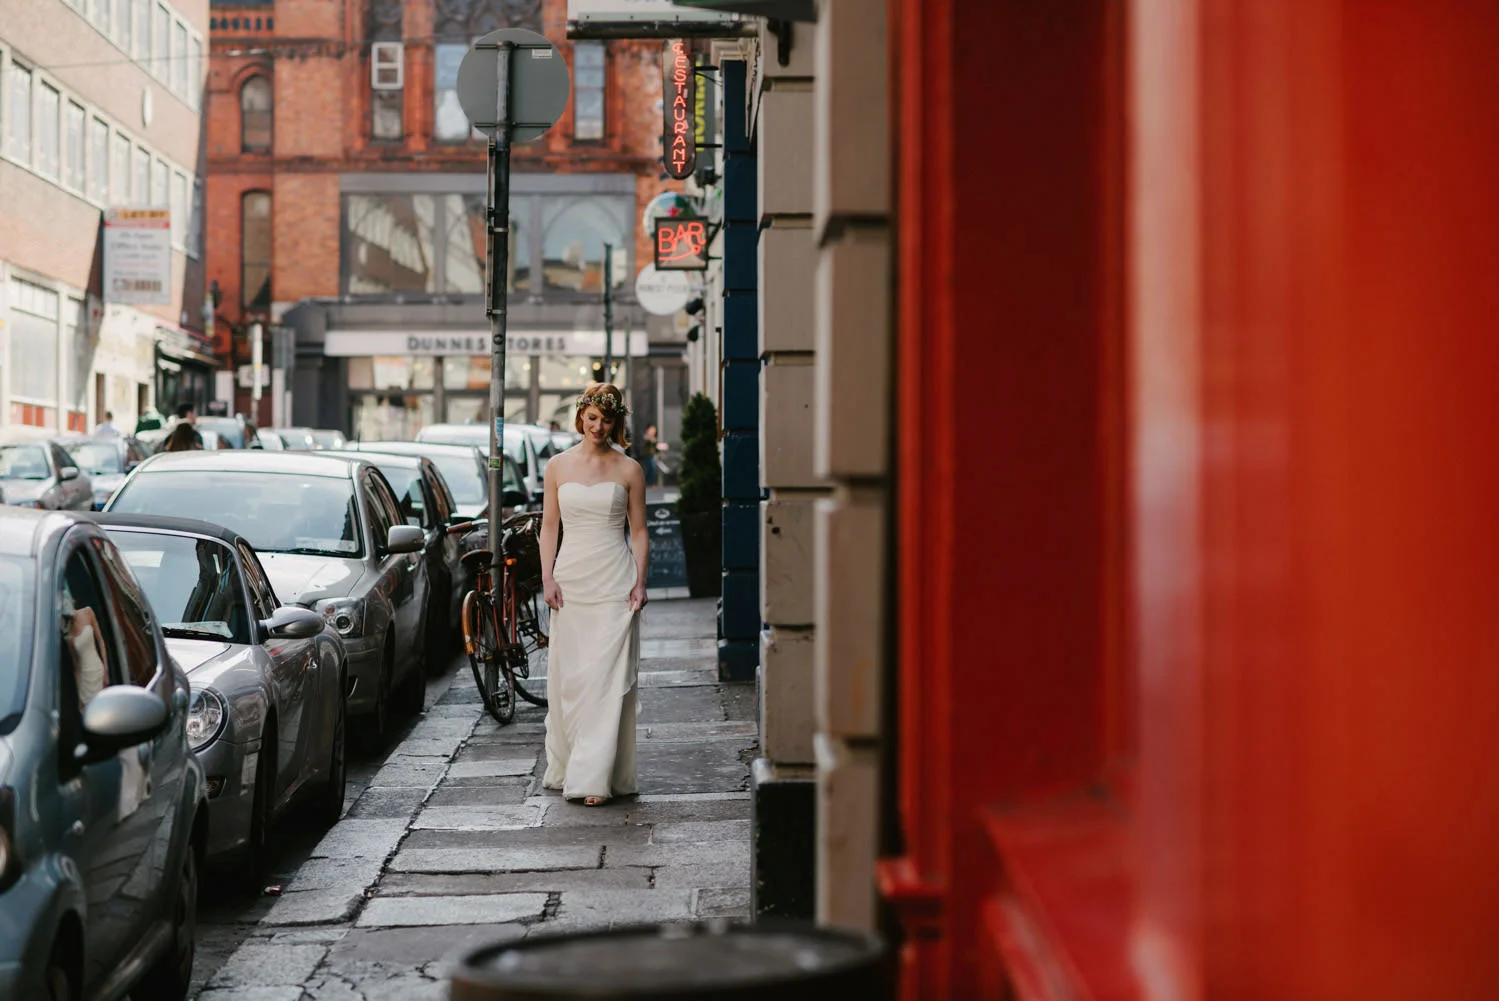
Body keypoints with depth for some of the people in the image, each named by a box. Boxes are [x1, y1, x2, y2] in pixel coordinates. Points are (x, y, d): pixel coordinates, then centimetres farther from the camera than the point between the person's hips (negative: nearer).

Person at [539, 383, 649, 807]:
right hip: (570, 579, 2)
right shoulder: (558, 466, 8)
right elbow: (549, 526, 10)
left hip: (614, 582, -2)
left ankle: (595, 775, -7)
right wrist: (547, 577, 0)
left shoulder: (629, 470, 4)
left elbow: (638, 532, 6)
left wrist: (640, 581, -3)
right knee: (565, 674, 4)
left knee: (607, 675, -7)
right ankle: (564, 767, 17)